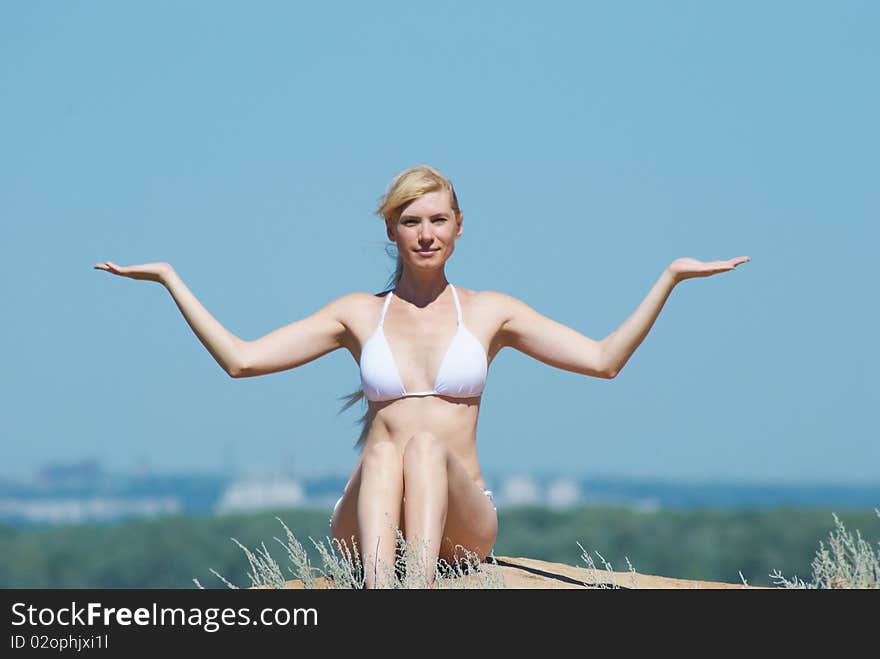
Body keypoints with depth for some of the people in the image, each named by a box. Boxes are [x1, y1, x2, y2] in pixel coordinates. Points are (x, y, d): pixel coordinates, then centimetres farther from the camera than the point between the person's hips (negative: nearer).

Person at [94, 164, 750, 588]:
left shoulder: (490, 311, 12)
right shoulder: (359, 314, 13)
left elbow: (604, 360, 7)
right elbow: (240, 358, 9)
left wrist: (670, 278, 2)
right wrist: (171, 279, 8)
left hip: (463, 522, -1)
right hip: (363, 523, 1)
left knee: (426, 441, -31)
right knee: (385, 446, -32)